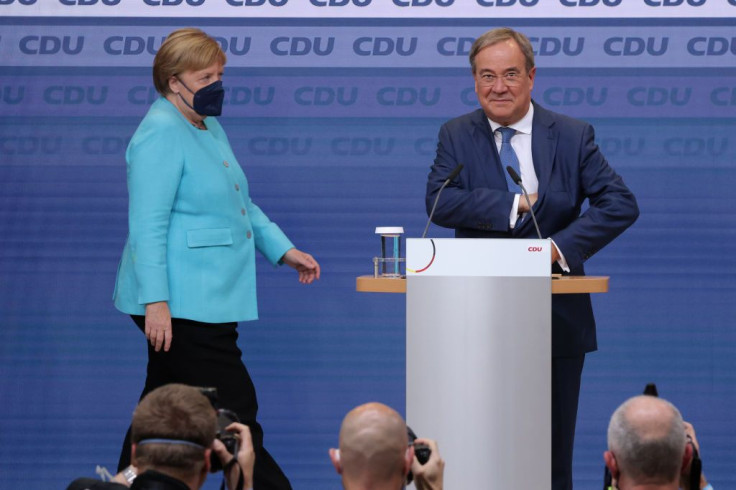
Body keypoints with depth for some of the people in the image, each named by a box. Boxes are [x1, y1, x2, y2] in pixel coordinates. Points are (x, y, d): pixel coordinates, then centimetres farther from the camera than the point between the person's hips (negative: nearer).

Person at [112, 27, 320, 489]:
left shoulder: (210, 129, 18)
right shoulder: (162, 133, -14)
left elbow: (242, 205, 28)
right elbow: (148, 225, -19)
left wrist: (285, 251, 18)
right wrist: (155, 302, -24)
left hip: (209, 301, 10)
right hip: (181, 306, -10)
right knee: (235, 416, -8)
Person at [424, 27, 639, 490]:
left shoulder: (573, 136, 1)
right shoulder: (457, 136, 2)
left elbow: (621, 203, -7)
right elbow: (439, 202, -13)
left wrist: (562, 244, -19)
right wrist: (515, 203, -19)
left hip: (559, 318, 0)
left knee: (554, 450, 7)